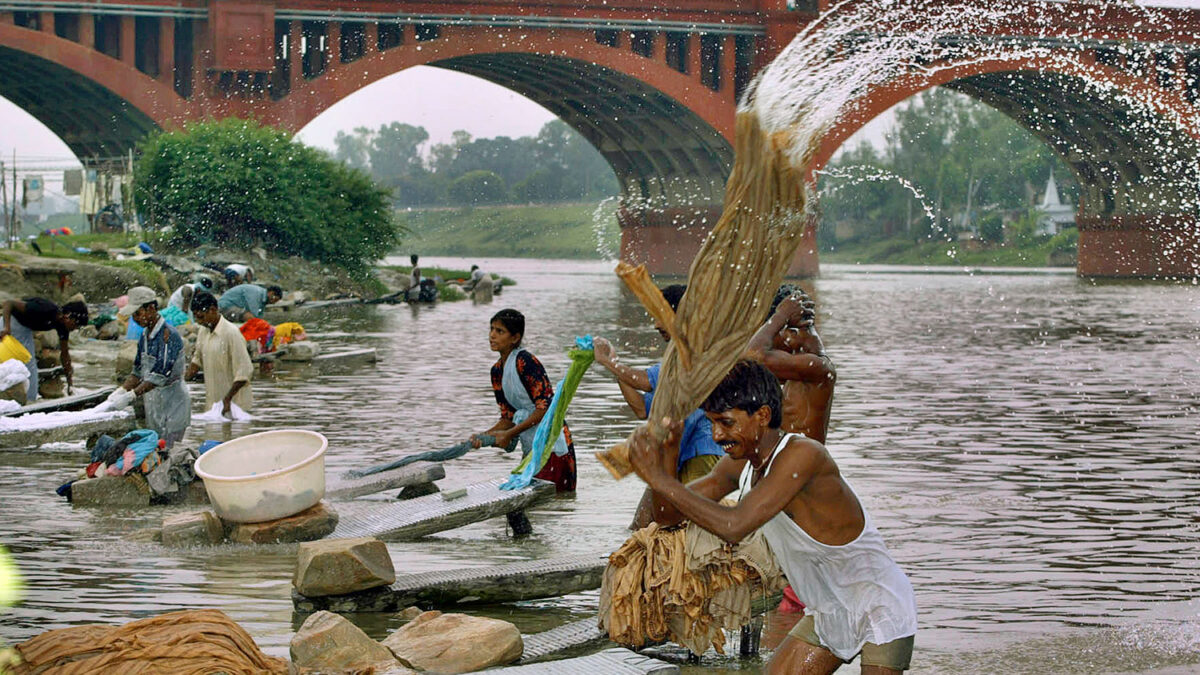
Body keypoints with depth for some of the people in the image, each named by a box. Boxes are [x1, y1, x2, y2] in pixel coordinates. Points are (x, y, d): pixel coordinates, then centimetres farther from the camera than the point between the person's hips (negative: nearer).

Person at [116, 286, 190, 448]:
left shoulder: (169, 335, -18)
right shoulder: (145, 335, 10)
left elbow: (160, 375, -25)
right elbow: (138, 372, 17)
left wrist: (131, 395, -27)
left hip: (173, 405, -8)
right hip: (153, 405, 8)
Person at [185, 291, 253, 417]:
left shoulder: (231, 333, -16)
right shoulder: (204, 331, 8)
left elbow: (244, 372, -18)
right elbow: (198, 358, 24)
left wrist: (227, 399, -22)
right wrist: (183, 378, 7)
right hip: (211, 403, 7)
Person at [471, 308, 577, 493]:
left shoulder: (524, 361, -15)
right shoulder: (497, 371, 11)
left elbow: (545, 407, -19)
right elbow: (509, 417, 14)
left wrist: (509, 434, -16)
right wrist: (484, 436, -5)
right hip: (530, 447, 9)